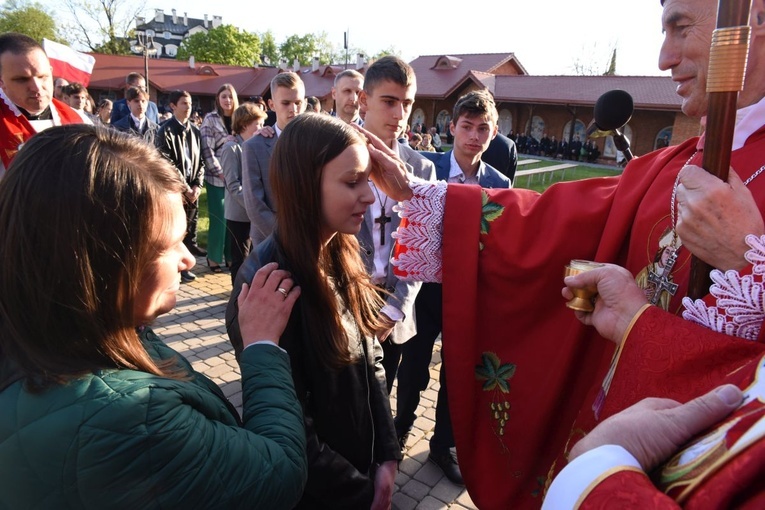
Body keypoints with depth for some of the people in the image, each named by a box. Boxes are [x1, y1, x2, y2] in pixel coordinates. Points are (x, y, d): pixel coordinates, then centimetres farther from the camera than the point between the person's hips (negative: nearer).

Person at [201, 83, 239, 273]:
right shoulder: (210, 119, -3)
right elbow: (207, 150, -9)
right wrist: (220, 172, -13)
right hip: (216, 177, -4)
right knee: (218, 218, -2)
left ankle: (231, 255, 17)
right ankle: (213, 257, 11)